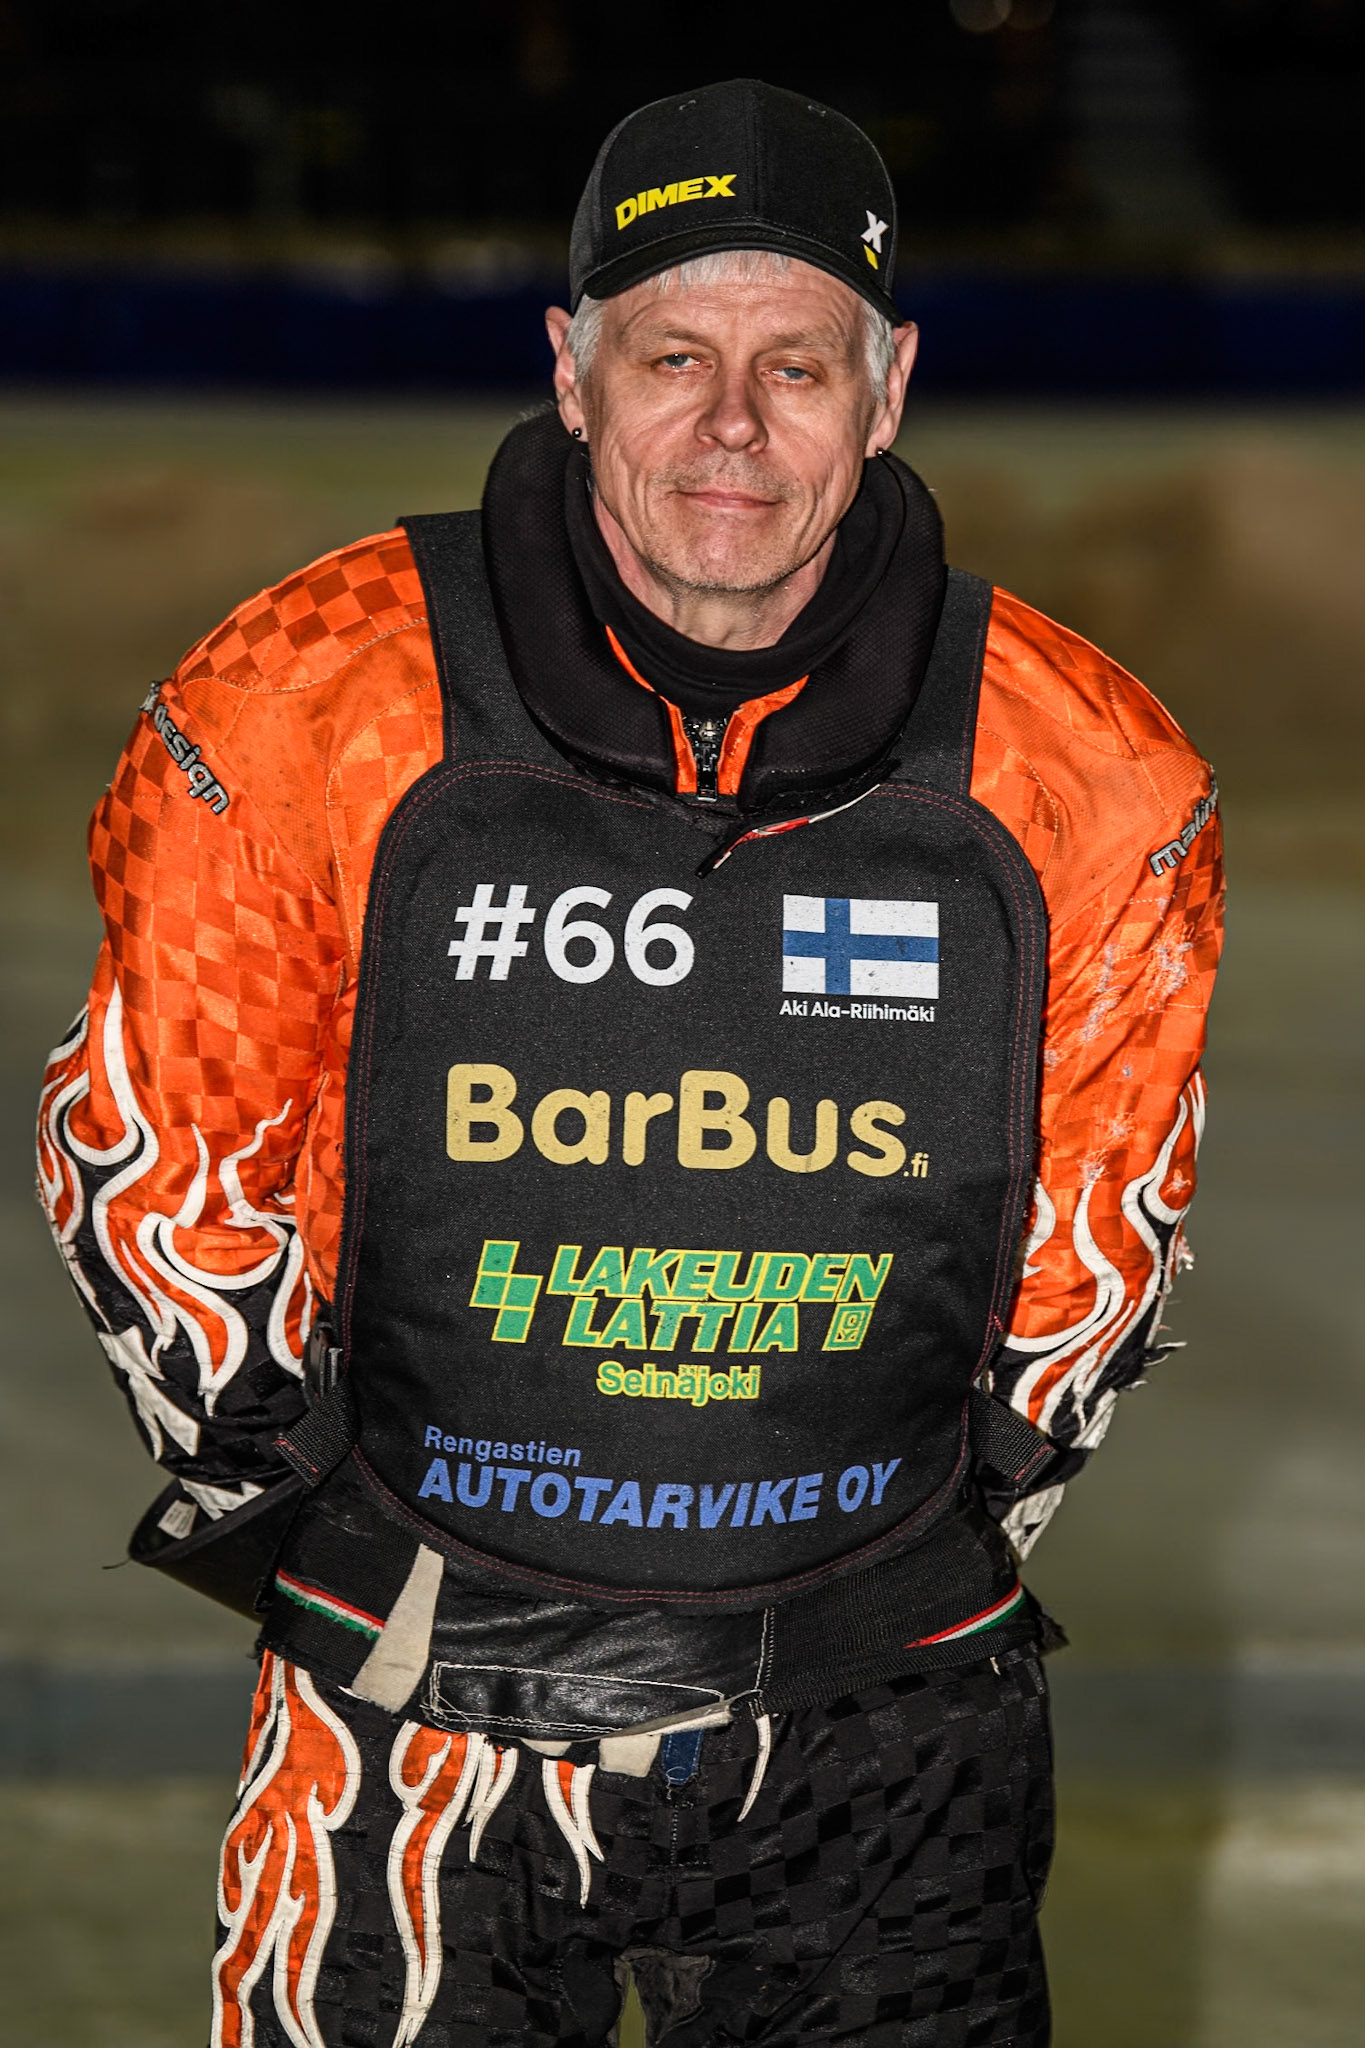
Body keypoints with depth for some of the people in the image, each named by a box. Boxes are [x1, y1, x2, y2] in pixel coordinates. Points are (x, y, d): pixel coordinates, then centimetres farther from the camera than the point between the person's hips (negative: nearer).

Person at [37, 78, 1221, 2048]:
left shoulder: (1076, 773, -6)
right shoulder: (318, 706, -10)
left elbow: (1100, 1214, 10)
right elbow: (148, 1145, 2)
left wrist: (970, 1517, 10)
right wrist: (286, 1495, 4)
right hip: (419, 1708, -1)